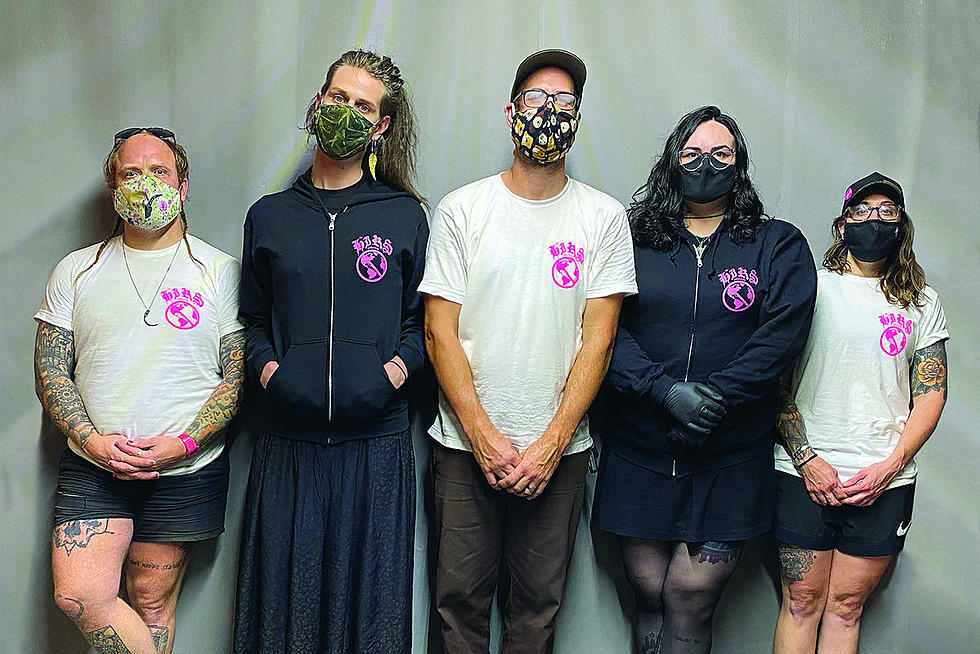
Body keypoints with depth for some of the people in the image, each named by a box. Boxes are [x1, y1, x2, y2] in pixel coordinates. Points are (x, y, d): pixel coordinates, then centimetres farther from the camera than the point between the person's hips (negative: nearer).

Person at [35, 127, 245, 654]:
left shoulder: (220, 271, 1)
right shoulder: (76, 271, 8)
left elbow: (238, 375, -2)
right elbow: (50, 373, 6)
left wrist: (182, 445, -15)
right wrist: (93, 440, -10)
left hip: (187, 473, -2)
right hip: (90, 468, 2)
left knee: (152, 603, 6)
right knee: (78, 597, -11)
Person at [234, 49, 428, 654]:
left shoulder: (405, 216, 7)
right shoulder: (269, 216, 10)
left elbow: (422, 319, 8)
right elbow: (253, 319, 14)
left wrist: (394, 372, -9)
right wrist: (269, 371, -3)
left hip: (377, 440, -1)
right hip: (289, 442, 1)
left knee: (372, 594, 5)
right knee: (286, 589, 5)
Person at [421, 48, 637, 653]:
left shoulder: (604, 217, 2)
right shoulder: (461, 210, 1)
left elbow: (598, 336, -3)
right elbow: (440, 332, -2)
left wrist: (552, 441, -12)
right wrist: (483, 434, -12)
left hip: (559, 448, 0)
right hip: (465, 444, 0)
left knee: (539, 602, 9)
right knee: (460, 595, 6)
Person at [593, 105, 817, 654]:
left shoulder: (779, 246, 8)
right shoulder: (634, 241, 8)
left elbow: (783, 335, -5)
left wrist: (714, 397, -15)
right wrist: (665, 391, -16)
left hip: (730, 457, -1)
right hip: (640, 449, 1)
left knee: (689, 597, -2)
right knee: (649, 594, 6)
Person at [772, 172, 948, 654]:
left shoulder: (922, 302, 12)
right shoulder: (811, 287, 4)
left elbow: (931, 393, 7)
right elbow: (776, 382, 0)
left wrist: (890, 467, -5)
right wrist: (805, 458, -9)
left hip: (885, 481, 2)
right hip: (805, 471, -2)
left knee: (846, 606, 6)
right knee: (802, 601, 3)